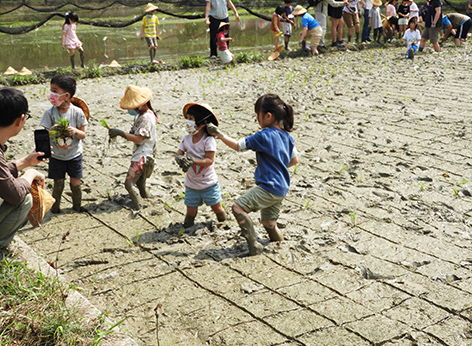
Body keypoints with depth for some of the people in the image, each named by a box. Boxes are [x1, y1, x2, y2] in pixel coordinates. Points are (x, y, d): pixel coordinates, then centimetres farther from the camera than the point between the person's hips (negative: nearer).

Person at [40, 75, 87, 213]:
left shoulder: (77, 112, -11)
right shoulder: (50, 112, -9)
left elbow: (83, 135, -5)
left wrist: (75, 131, -26)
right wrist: (51, 130, -28)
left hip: (74, 155, 0)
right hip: (56, 156, 0)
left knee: (76, 184, 8)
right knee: (58, 184, 8)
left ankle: (77, 206, 29)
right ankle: (55, 208, 27)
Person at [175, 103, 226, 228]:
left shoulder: (209, 140, -18)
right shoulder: (186, 138, -3)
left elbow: (209, 160, -21)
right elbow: (178, 154, -2)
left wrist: (193, 161, -34)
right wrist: (180, 159, -27)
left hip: (209, 184, -3)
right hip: (191, 184, 3)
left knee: (217, 208, 8)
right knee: (191, 211, 7)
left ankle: (223, 221, 36)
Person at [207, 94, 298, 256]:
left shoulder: (263, 136, -16)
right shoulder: (287, 136, 8)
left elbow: (237, 145, -11)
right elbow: (294, 160, 18)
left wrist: (218, 133, -1)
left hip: (268, 187, -9)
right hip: (281, 189, 9)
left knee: (238, 207, -14)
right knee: (269, 223, 21)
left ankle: (254, 245, -16)